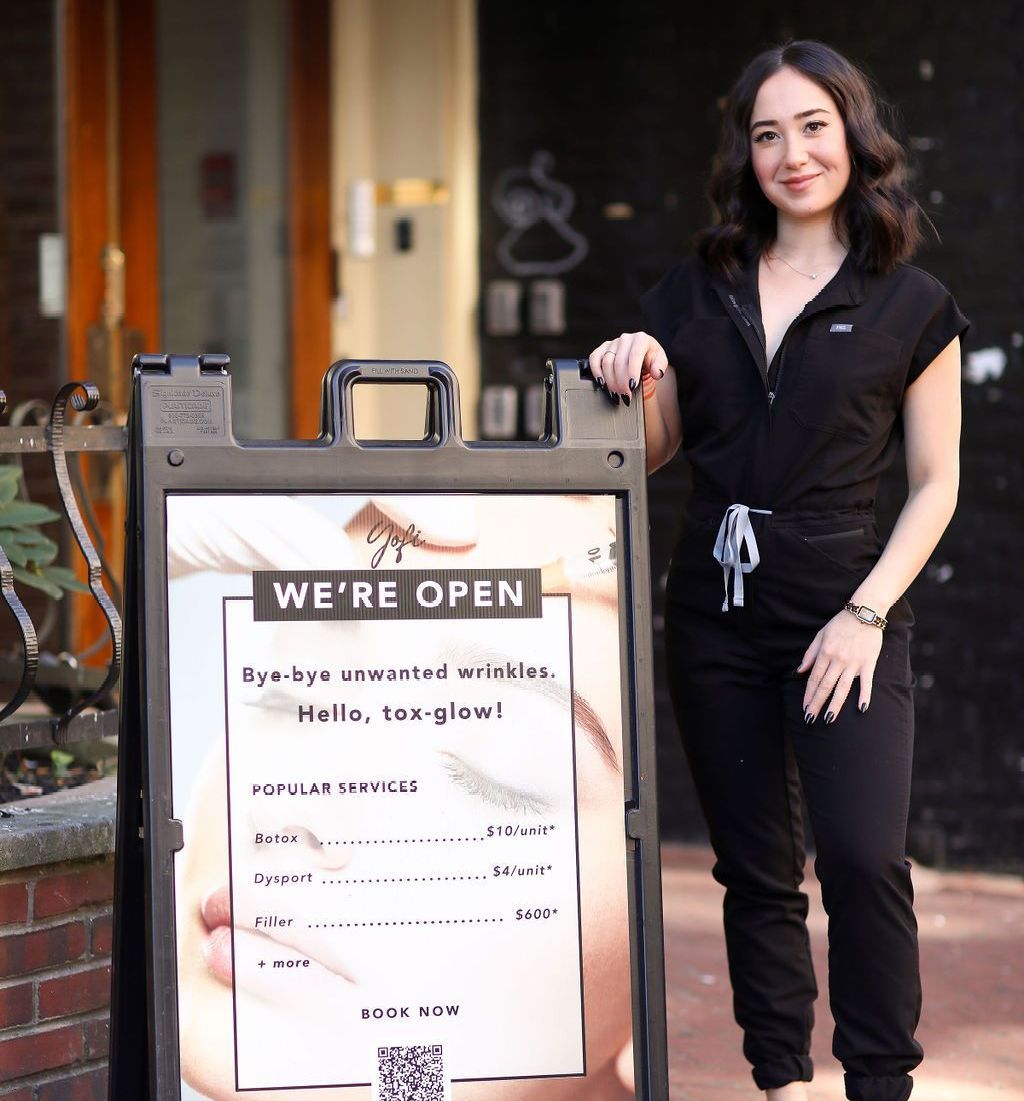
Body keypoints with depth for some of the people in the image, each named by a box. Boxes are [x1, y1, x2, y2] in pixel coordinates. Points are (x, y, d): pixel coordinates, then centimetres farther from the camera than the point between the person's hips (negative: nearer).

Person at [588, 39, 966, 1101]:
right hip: (715, 605, 4)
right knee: (753, 866, 9)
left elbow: (934, 484, 0)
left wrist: (868, 613, -11)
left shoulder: (910, 306, 0)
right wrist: (633, 380, -6)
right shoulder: (695, 291, 9)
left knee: (862, 855, -16)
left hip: (840, 596, -4)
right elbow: (656, 449, 16)